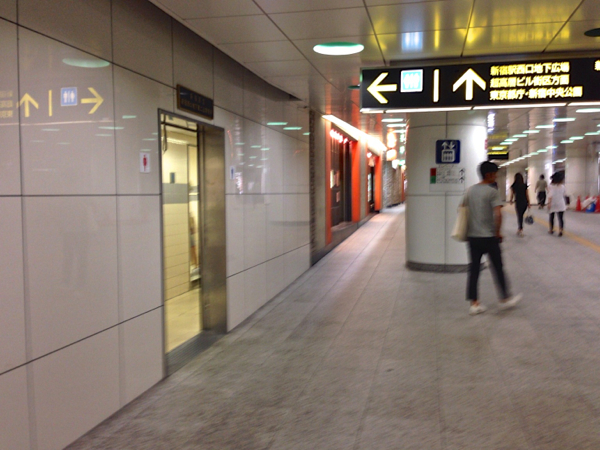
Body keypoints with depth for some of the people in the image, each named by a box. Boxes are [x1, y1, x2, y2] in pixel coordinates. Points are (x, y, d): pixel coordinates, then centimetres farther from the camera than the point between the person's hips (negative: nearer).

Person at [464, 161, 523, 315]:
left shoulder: (471, 190, 7)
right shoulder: (492, 192, -12)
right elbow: (498, 214, -22)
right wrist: (498, 232, -9)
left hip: (472, 236, 6)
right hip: (489, 237, -5)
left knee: (474, 269, 6)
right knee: (498, 268, 10)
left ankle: (474, 303, 7)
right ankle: (505, 299, 23)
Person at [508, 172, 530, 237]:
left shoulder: (513, 186, -5)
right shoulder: (525, 185, 1)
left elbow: (512, 195, 0)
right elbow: (527, 195, 3)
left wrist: (511, 201, 20)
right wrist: (528, 203, 11)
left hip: (518, 202, -3)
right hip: (525, 202, 3)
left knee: (519, 216, 3)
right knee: (521, 216, 16)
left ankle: (521, 230, 1)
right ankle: (520, 229, 24)